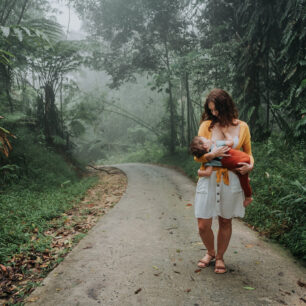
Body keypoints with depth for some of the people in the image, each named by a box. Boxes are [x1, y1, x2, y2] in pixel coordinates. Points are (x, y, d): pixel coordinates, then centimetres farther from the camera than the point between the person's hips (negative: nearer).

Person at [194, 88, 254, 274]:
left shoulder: (242, 127, 4)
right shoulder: (206, 126, 1)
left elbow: (248, 152, 17)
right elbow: (198, 157, 0)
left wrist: (250, 165, -4)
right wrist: (212, 155, -19)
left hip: (231, 180, 1)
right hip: (209, 179, 0)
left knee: (225, 222, 11)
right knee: (203, 225, 1)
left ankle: (220, 257, 34)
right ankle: (210, 253, 32)